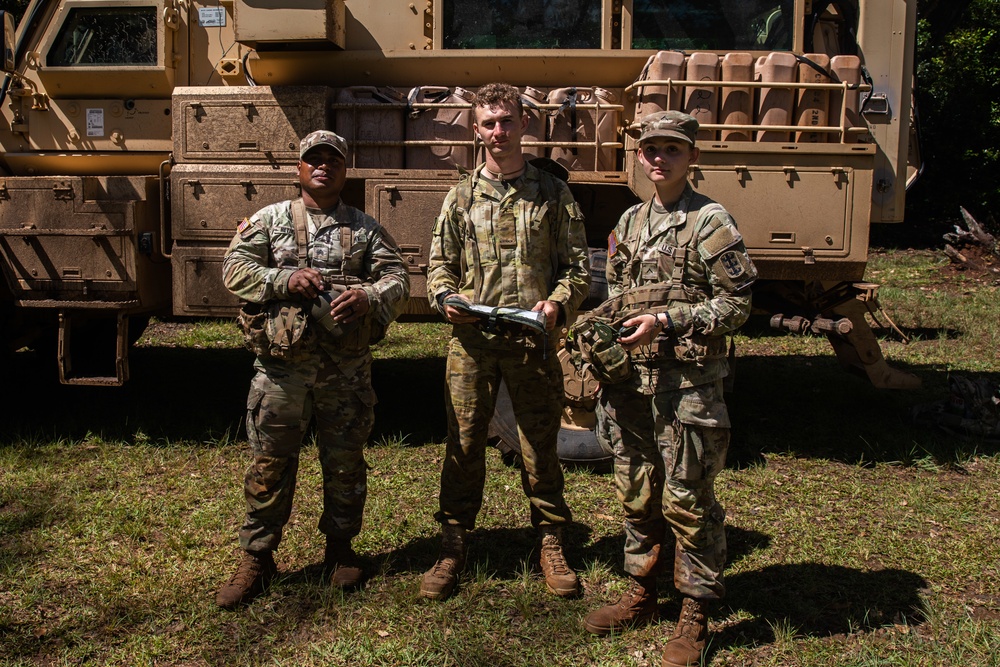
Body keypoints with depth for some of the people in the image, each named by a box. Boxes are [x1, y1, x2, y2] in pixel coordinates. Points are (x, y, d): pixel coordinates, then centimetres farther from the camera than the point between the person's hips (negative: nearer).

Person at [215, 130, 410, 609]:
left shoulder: (365, 228, 10)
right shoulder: (268, 220, 9)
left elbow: (398, 278, 2)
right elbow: (235, 270, 0)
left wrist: (369, 297, -20)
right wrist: (284, 280, -16)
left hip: (347, 367, 1)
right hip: (282, 362, -1)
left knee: (345, 462, 11)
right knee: (271, 462, 5)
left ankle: (340, 547, 30)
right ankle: (256, 558, 19)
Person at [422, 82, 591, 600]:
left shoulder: (553, 193, 6)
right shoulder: (461, 196, 10)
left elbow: (578, 266, 5)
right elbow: (439, 264, 12)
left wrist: (557, 303, -14)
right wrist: (446, 297, -9)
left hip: (533, 341, -1)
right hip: (471, 341, 1)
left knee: (541, 445, 7)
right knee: (464, 445, 7)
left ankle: (551, 544, 23)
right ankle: (453, 548, 20)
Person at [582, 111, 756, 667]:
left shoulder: (709, 221, -7)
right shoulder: (630, 221, 14)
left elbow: (737, 303, -11)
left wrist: (666, 321, -19)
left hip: (688, 384, -6)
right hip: (633, 380, 7)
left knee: (687, 501, 1)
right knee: (637, 493, 16)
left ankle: (696, 618, 16)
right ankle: (642, 594, 33)